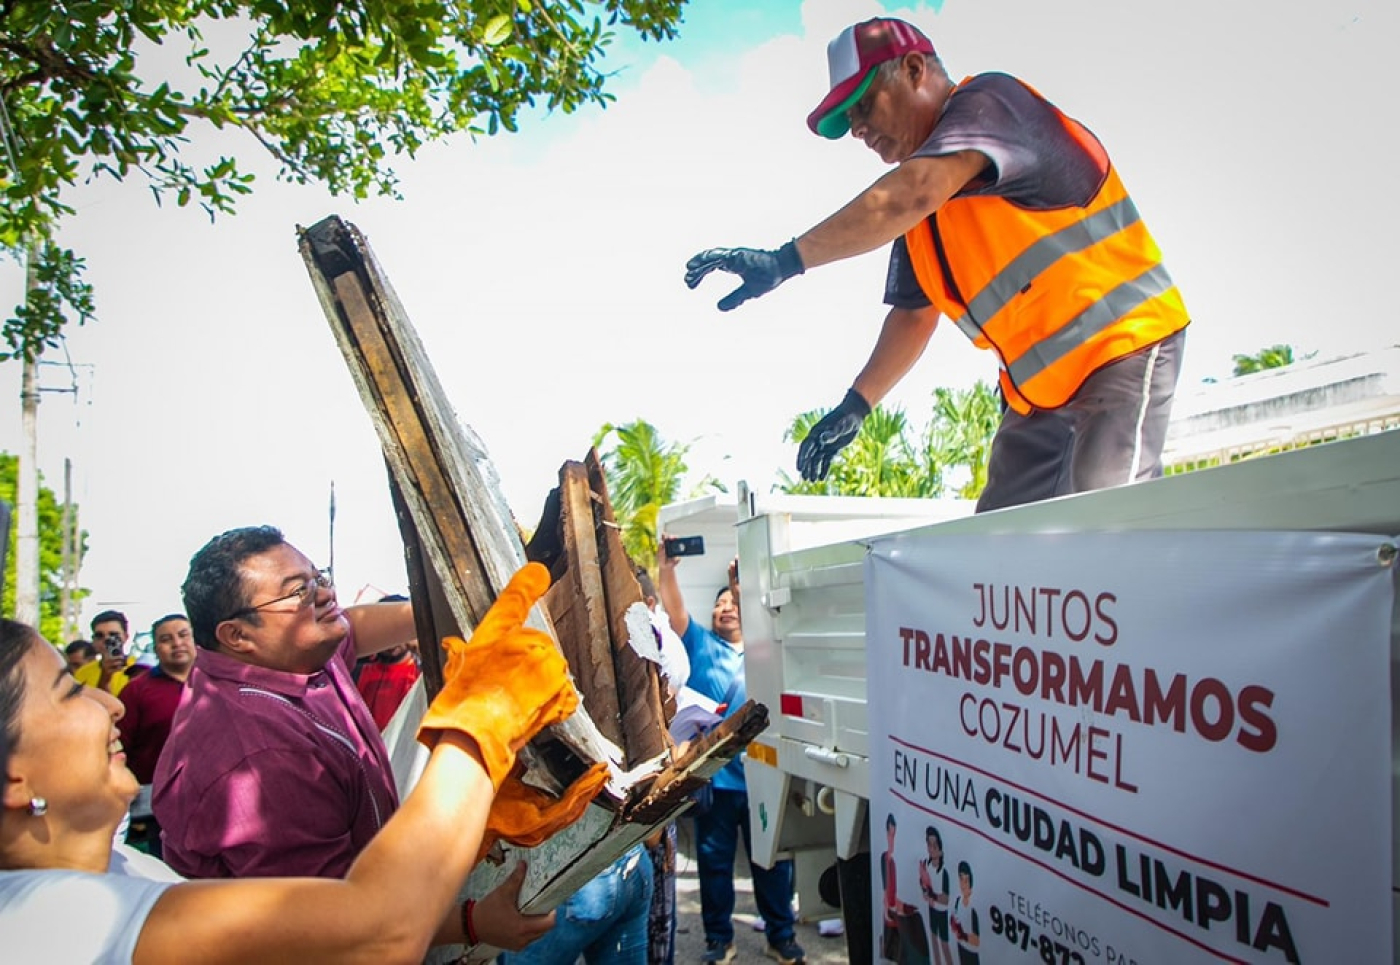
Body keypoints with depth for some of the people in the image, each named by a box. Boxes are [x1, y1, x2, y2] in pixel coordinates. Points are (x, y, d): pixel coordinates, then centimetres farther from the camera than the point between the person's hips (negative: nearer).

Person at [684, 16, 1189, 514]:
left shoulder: (989, 101, -11)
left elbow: (912, 195, -29)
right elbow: (913, 315, 17)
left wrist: (786, 260, -32)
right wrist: (856, 404, 8)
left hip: (1123, 344, -8)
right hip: (1039, 389, 8)